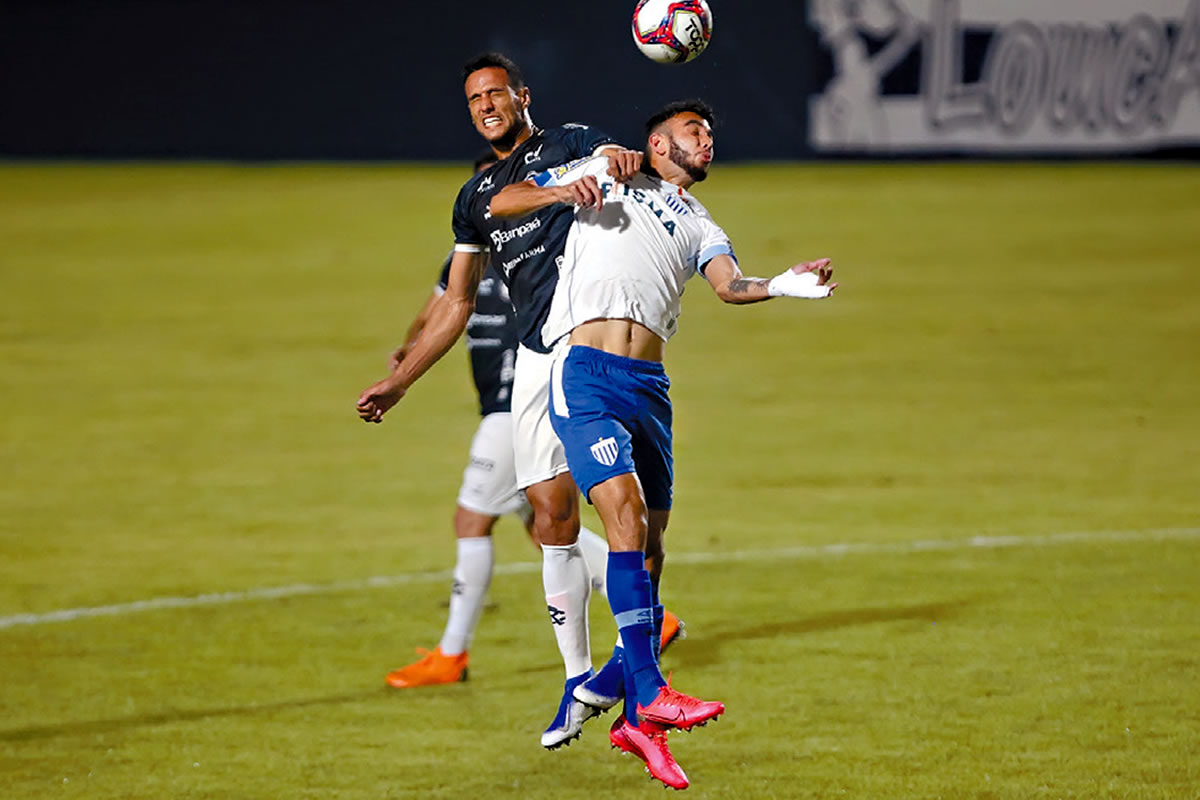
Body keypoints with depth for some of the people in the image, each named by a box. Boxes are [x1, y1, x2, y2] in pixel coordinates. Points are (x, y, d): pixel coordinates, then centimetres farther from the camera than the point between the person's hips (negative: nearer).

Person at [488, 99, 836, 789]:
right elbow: (500, 204, 15)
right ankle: (646, 691, -23)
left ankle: (635, 721, 11)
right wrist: (562, 193, -5)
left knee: (649, 548, 3)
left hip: (649, 387, 5)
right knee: (628, 516, -20)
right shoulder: (607, 175, 17)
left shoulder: (700, 228, 26)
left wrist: (779, 286, -18)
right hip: (585, 373, -5)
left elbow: (728, 285, 4)